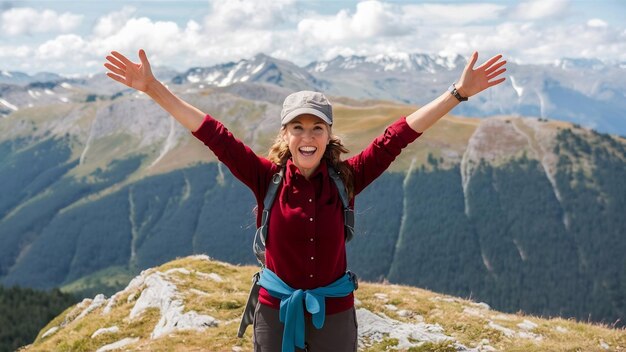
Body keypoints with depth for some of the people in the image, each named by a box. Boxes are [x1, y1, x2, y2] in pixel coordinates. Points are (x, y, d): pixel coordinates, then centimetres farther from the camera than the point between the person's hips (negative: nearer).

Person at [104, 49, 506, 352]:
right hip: (275, 310, 0)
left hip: (334, 312, 1)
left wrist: (459, 93, -18)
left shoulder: (346, 179, -9)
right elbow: (214, 135, -16)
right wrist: (154, 88, -21)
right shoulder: (268, 177, -10)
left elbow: (398, 135, -15)